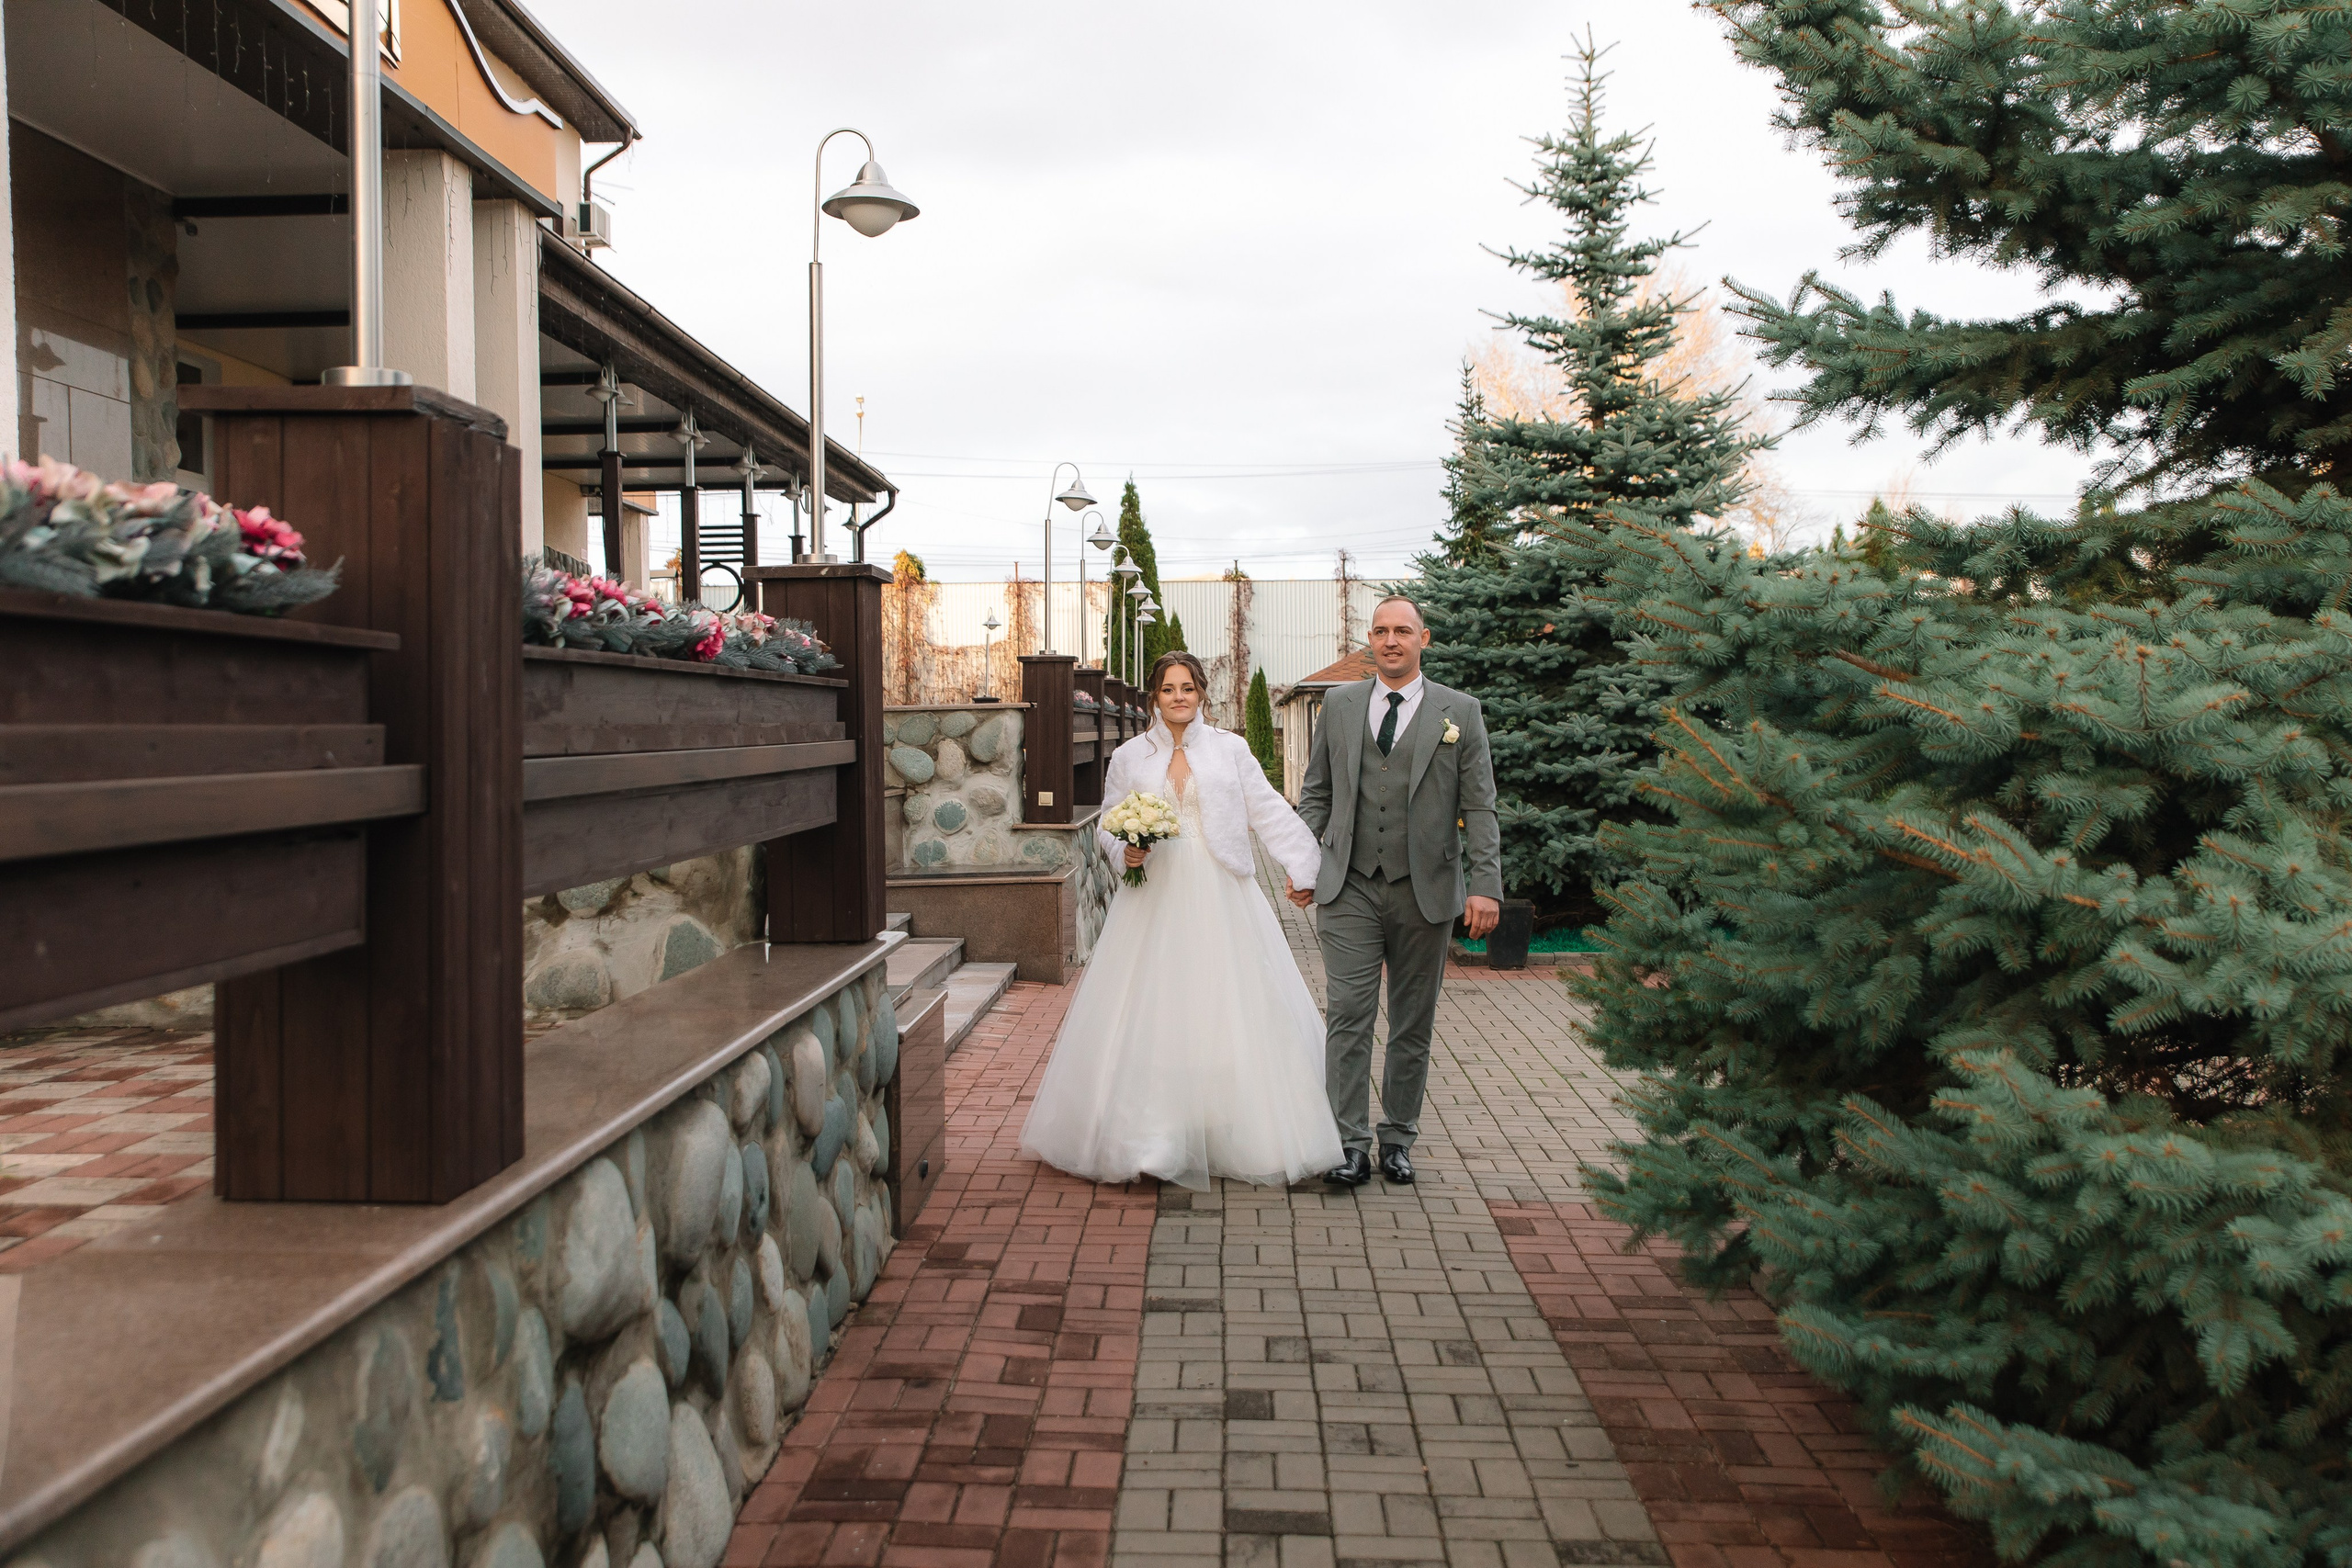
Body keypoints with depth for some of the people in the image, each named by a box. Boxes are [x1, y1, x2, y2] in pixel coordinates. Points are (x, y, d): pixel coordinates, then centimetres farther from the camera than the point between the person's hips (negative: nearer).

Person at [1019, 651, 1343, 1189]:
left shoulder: (1231, 749, 6)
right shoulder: (1129, 757, 8)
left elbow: (1269, 811, 3)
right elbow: (1109, 826, 14)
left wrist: (1304, 865, -6)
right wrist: (1125, 852, -8)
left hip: (1221, 897, 0)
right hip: (1156, 898, 1)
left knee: (1230, 1009, 1)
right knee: (1150, 1014, -2)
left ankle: (1235, 1136, 12)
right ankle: (1153, 1139, 3)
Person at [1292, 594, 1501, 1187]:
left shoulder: (1460, 711, 4)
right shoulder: (1339, 704, 9)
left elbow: (1479, 806, 1)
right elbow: (1316, 793, 14)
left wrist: (1485, 885, -7)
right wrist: (1302, 866, 8)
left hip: (1425, 892, 0)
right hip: (1349, 889, 1)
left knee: (1413, 1025, 8)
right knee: (1348, 1018, -4)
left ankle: (1399, 1138, 21)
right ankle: (1351, 1144, 3)